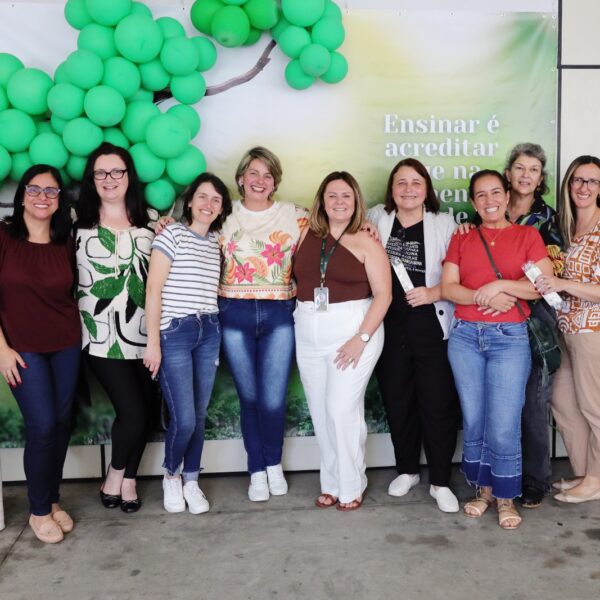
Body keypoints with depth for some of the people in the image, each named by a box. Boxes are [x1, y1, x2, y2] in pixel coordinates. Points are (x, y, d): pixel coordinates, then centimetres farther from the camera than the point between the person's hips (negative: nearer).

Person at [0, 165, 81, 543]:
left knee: (62, 423, 7)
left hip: (67, 346, 4)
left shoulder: (66, 243, 3)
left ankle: (53, 499, 25)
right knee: (43, 425, -8)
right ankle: (39, 510, 12)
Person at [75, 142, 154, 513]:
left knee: (141, 411, 8)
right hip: (102, 336, -3)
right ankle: (115, 477, 19)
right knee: (133, 412, -8)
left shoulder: (150, 220, 9)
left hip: (142, 333, 3)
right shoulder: (79, 222, 0)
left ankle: (128, 480, 29)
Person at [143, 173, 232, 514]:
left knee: (200, 415, 7)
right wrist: (153, 342, -11)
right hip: (174, 333, -5)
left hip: (210, 333, 5)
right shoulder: (172, 234, -5)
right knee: (184, 419, -7)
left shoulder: (217, 242, 11)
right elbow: (153, 290, -8)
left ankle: (192, 482, 23)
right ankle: (171, 476, 19)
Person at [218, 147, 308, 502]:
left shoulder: (294, 216, 6)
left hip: (279, 315, 0)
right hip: (235, 315, 1)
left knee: (274, 399, -2)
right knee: (249, 397, 7)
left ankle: (274, 464, 25)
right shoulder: (225, 217, 7)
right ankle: (257, 471, 24)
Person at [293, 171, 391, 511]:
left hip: (353, 331, -4)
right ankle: (331, 483, 24)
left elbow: (383, 294, -8)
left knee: (342, 409, -6)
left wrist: (362, 337, -15)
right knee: (321, 412, 10)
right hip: (309, 335, 5)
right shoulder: (308, 235, 7)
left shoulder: (366, 242, -5)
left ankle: (351, 487, 13)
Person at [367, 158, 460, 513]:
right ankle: (407, 470, 30)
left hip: (432, 327, -3)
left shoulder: (444, 224, 0)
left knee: (438, 404, -1)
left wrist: (433, 292, -18)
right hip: (390, 327, 3)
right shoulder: (377, 219, 7)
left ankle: (440, 481, 14)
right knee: (397, 402, 12)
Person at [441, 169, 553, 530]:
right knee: (474, 420, 8)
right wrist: (484, 297, -14)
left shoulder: (528, 235, 5)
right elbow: (448, 288, 1)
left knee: (503, 425, -4)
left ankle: (506, 498, 14)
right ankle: (484, 489, 24)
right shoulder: (462, 239, 11)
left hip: (510, 337, -3)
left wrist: (499, 285, -12)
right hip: (465, 336, 3)